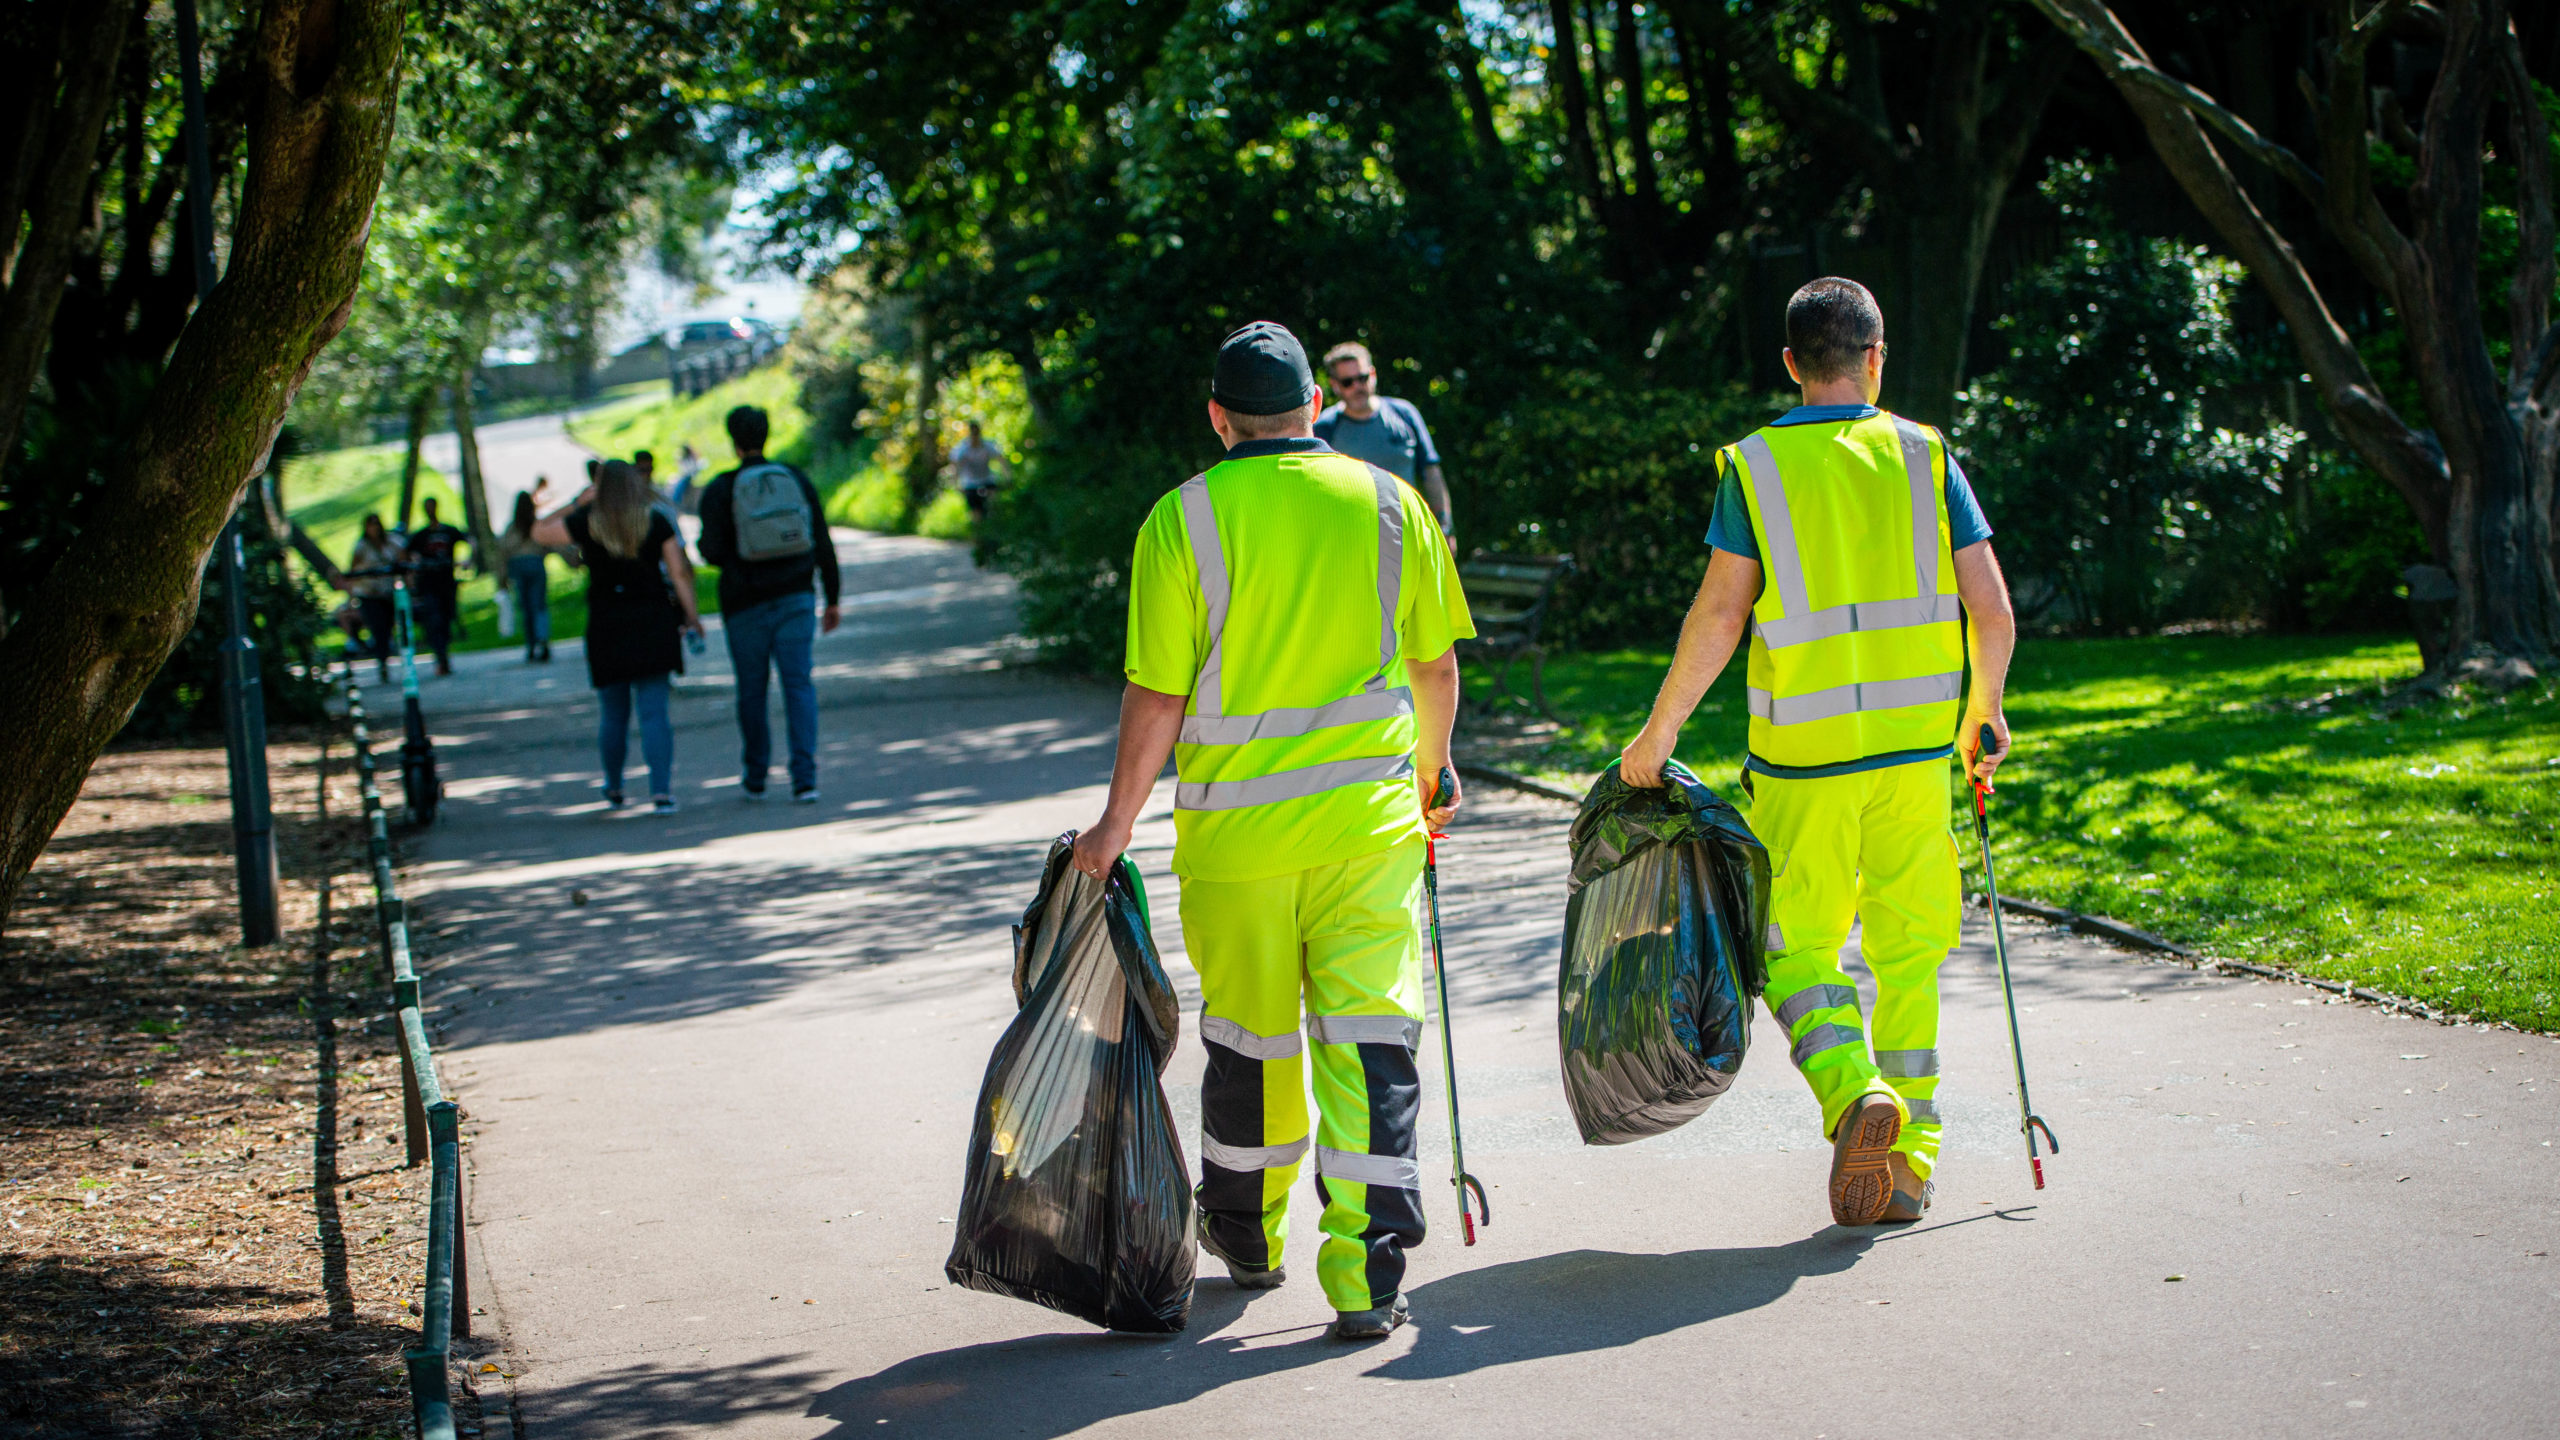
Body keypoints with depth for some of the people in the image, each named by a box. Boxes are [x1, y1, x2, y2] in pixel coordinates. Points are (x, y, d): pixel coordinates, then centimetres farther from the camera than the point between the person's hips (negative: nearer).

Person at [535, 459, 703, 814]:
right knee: (654, 712, -2)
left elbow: (540, 532, 11)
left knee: (612, 715, 14)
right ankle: (661, 791, -12)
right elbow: (679, 572, -3)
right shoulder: (655, 521, 0)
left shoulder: (586, 523, -2)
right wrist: (690, 615, 4)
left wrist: (576, 505, 16)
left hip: (607, 626, 0)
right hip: (653, 622, 0)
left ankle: (614, 790, 25)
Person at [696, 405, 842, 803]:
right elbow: (823, 544, 3)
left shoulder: (719, 490, -6)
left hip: (745, 605, -2)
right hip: (794, 596, 2)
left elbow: (712, 553, -11)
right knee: (799, 684, 0)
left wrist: (704, 545, 14)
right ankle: (805, 778, -12)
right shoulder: (796, 479, 4)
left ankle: (755, 777, 23)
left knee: (751, 691, 11)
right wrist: (832, 600, 9)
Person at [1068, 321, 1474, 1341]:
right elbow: (1437, 662, 8)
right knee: (1370, 1036, 1)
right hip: (1370, 817, 1)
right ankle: (1366, 1278, -4)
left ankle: (1247, 1235, 34)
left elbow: (1156, 693, -7)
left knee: (1249, 1034, 15)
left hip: (1236, 826, -1)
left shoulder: (1184, 519, -6)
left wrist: (1118, 824, 3)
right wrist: (1430, 770, 25)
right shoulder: (1390, 504, 1)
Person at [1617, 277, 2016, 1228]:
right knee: (1908, 953, 13)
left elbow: (1718, 617, -9)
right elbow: (1993, 613, 0)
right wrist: (1984, 712, 17)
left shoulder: (1756, 468, -3)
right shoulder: (1923, 457, 2)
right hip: (1917, 744, 2)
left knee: (1798, 952, 9)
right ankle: (1908, 1161, 15)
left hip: (1805, 756, -2)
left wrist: (1659, 732, 0)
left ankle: (1854, 1094, -16)